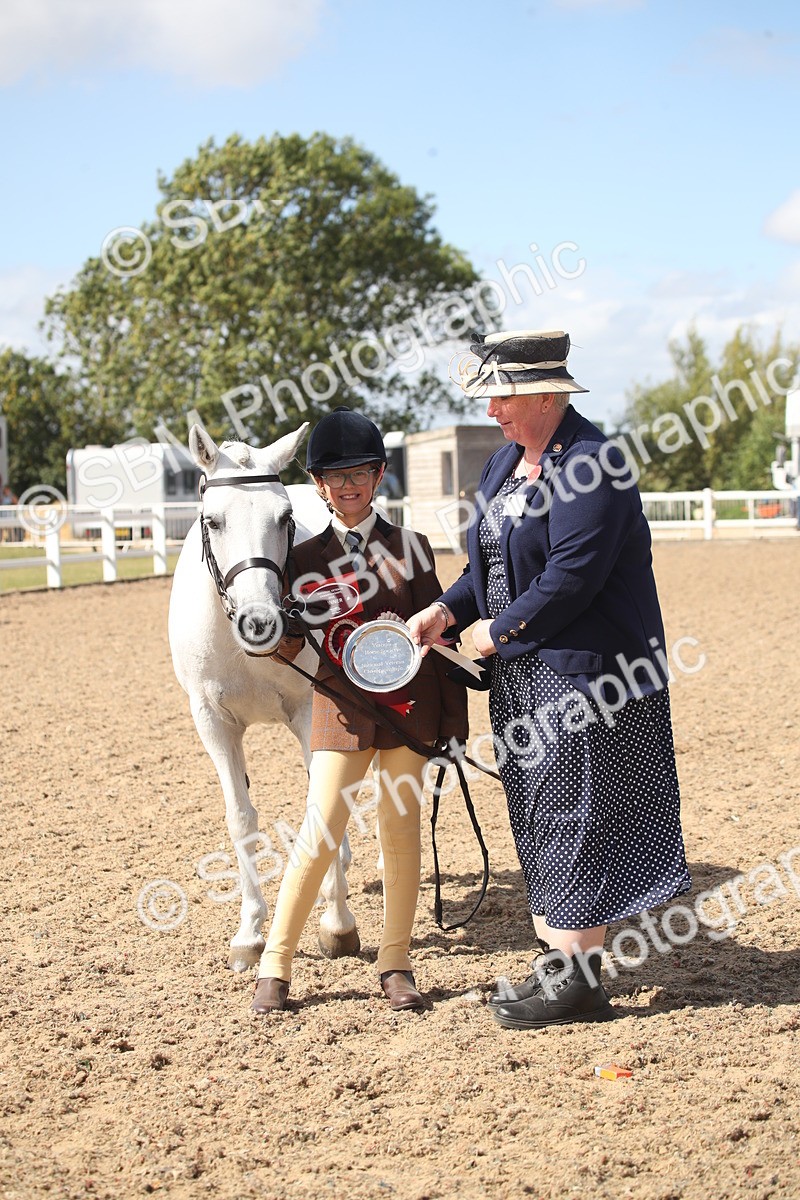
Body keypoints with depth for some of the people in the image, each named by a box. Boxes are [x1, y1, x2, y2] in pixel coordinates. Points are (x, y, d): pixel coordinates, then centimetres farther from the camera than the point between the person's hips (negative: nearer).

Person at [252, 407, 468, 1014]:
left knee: (402, 834, 7)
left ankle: (396, 964, 21)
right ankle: (275, 966, 9)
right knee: (319, 837, -6)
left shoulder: (411, 546, 3)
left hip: (409, 707, 1)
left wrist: (454, 725, 0)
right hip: (343, 710, -1)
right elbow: (288, 645, 2)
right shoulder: (307, 558, 3)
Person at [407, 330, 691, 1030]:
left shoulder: (589, 463, -15)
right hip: (523, 675, 10)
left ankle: (578, 982, 6)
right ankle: (555, 962, 23)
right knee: (538, 819, 13)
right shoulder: (505, 463, 14)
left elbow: (572, 576, -22)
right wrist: (446, 612, 1)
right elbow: (489, 565, 18)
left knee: (573, 817, -4)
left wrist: (500, 631, -13)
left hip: (581, 671, -9)